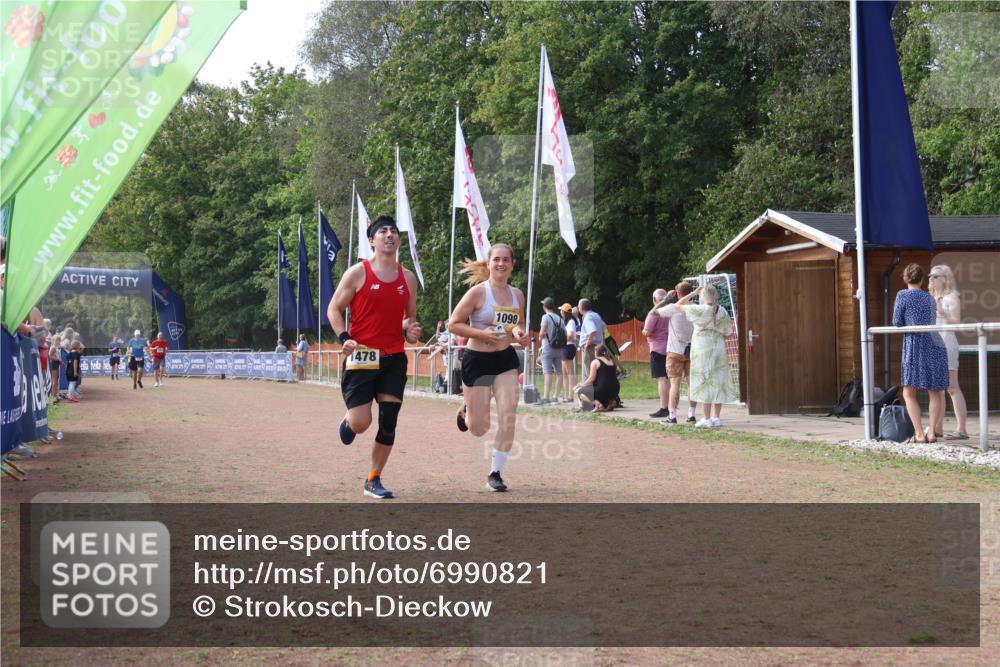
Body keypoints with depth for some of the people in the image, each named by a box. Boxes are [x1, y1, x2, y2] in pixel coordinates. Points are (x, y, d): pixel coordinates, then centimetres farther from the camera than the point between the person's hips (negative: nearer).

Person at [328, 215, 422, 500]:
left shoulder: (408, 278, 9)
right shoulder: (358, 273, -4)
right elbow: (334, 309, 0)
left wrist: (411, 330, -1)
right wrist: (344, 338, -15)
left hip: (394, 359, 4)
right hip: (361, 357, -4)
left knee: (388, 422, -1)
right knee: (361, 424, -8)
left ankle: (373, 481, 13)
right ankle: (348, 421, 31)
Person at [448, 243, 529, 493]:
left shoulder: (517, 295, 4)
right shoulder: (478, 292, -12)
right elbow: (453, 324, -11)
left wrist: (520, 333, -4)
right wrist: (481, 334, -23)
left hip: (506, 360, 4)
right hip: (477, 360, -4)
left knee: (508, 415, -11)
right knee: (479, 429, 2)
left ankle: (495, 473, 3)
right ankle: (466, 412, 41)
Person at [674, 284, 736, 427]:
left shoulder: (700, 310, -10)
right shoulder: (722, 311, 4)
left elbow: (679, 305, -1)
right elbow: (728, 332, 9)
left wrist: (694, 293, 4)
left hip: (702, 350, -5)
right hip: (719, 348, 5)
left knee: (704, 383, -2)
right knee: (718, 383, 10)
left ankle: (707, 419, -4)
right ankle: (717, 417, 12)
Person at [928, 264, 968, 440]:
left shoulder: (951, 297, -3)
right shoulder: (931, 298, 18)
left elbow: (956, 322, -13)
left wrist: (942, 312, -24)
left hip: (946, 343, -8)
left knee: (952, 388, -11)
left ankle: (961, 430, -12)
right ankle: (937, 429, 14)